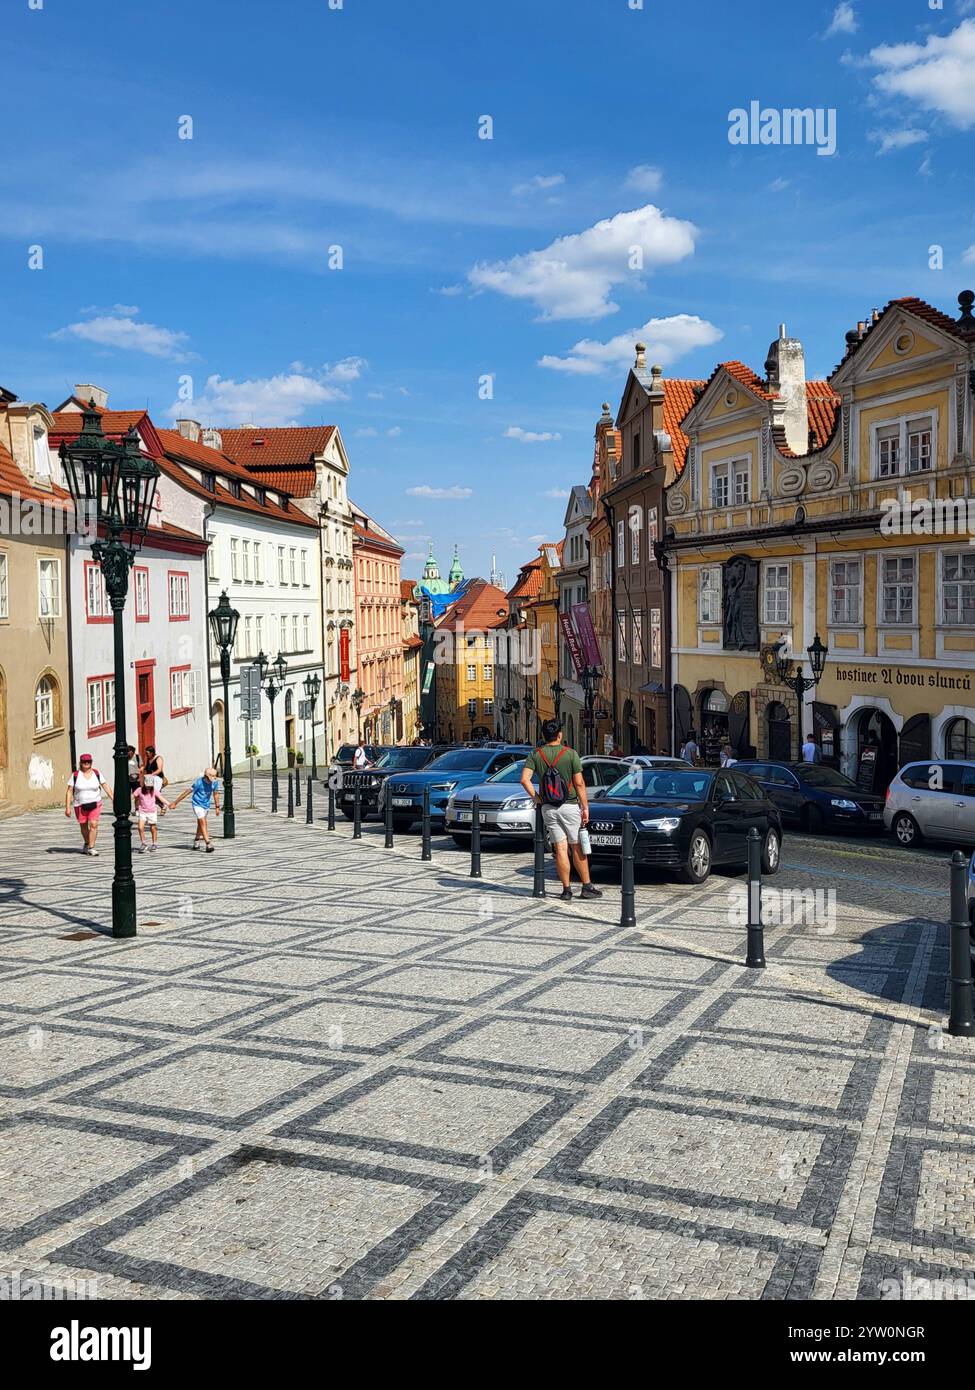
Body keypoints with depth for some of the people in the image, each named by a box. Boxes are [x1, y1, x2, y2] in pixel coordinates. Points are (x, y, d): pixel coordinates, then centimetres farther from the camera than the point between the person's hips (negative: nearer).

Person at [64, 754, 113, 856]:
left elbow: (105, 787, 3)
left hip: (95, 804, 0)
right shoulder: (75, 775, -5)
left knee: (93, 825, -13)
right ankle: (86, 843, 39)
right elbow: (69, 791, -5)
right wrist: (67, 807, -9)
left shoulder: (96, 773, -1)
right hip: (80, 805, 0)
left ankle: (91, 848, -8)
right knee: (83, 826, 13)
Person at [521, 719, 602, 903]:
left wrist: (535, 797, 1)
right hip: (570, 805, -2)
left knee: (560, 849, 4)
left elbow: (525, 779, -11)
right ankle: (587, 887, 12)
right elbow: (579, 784, -7)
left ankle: (566, 890, 4)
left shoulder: (535, 755, 2)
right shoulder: (570, 754, -5)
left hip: (548, 808, 2)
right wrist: (585, 807, -2)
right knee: (577, 847, 7)